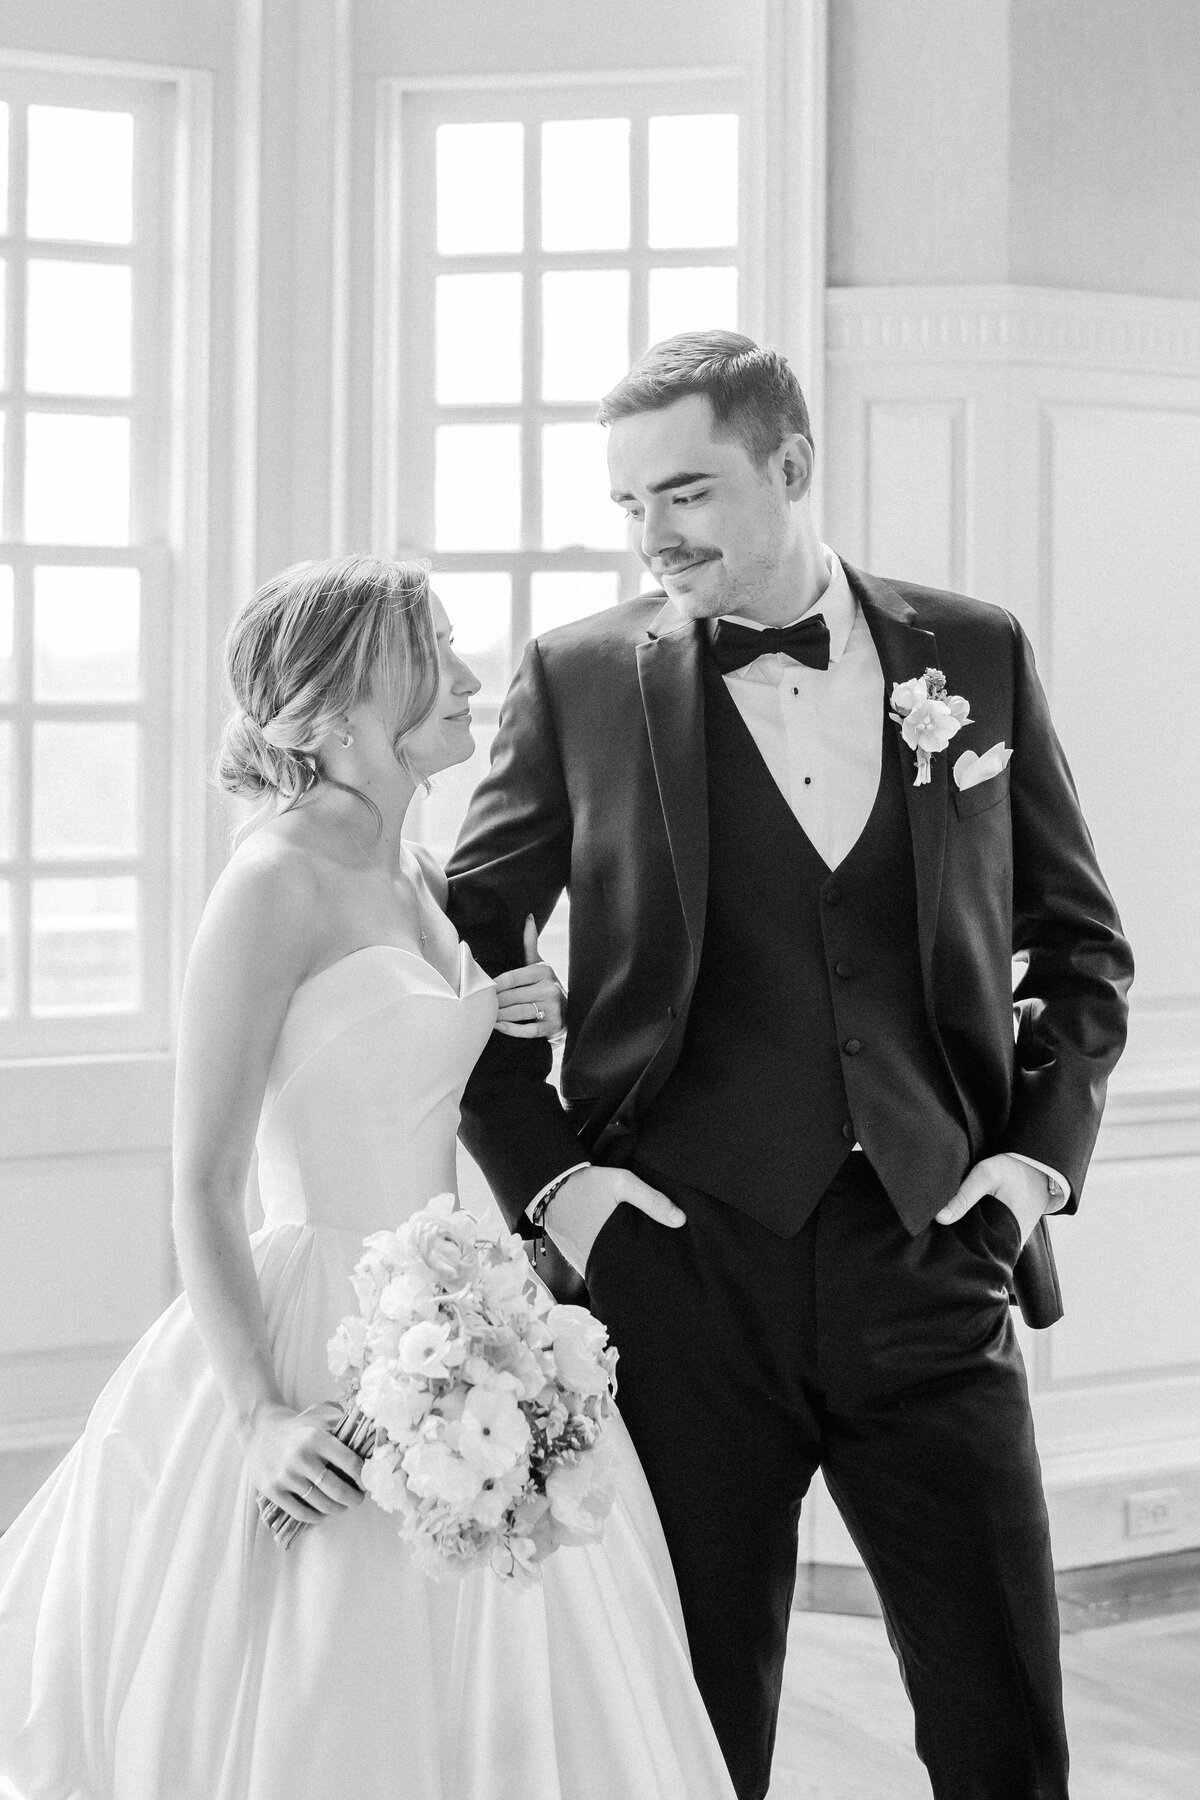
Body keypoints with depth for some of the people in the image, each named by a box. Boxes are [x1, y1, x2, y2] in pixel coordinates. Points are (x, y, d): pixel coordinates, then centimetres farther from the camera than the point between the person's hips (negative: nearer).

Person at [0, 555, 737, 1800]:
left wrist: (496, 1020, 7)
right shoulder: (276, 882, -15)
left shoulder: (412, 879, 9)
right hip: (324, 1340, -8)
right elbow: (202, 1190, -16)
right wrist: (260, 1414, -24)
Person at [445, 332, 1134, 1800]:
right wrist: (544, 1173, -2)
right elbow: (464, 949, 8)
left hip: (933, 1261, 1)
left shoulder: (977, 657, 6)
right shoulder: (579, 680, 1)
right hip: (683, 1272, -1)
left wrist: (1044, 1147, 2)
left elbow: (1081, 942, 14)